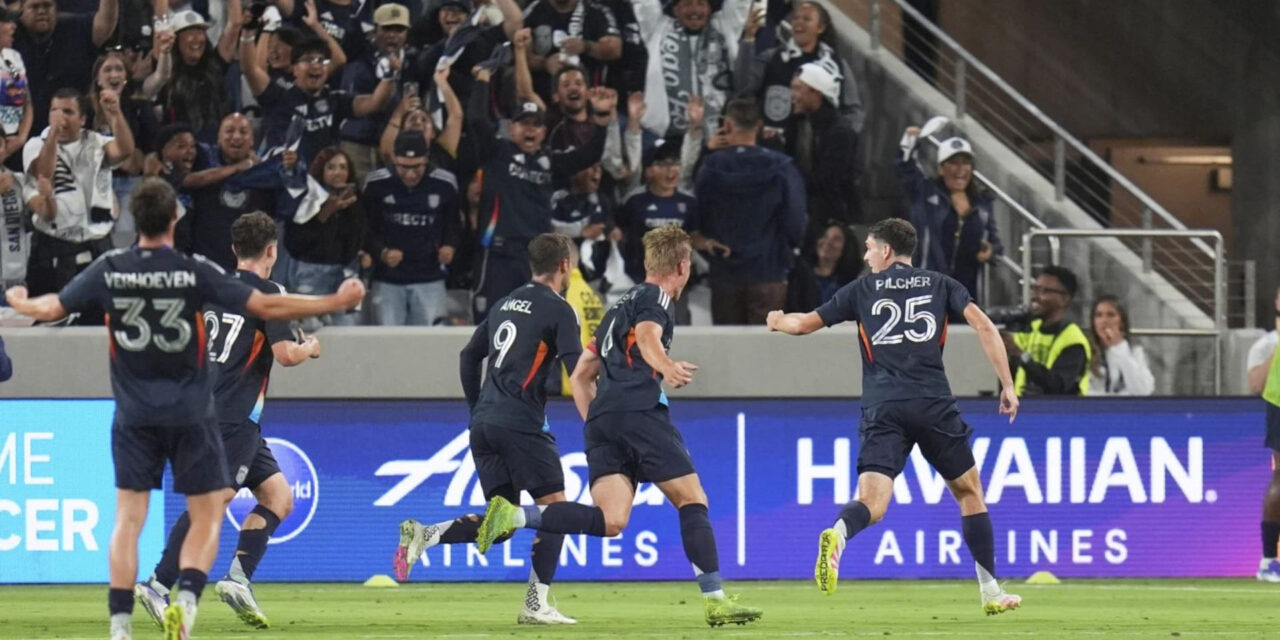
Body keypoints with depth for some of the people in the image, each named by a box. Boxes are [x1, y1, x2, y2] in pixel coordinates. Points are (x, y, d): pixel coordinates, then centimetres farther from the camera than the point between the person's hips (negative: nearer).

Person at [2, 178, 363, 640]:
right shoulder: (195, 273, -12)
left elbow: (50, 310, 5)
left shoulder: (109, 271, -5)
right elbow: (266, 307, -12)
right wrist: (336, 302, -3)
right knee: (207, 516, 7)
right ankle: (186, 599, -15)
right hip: (191, 413, -2)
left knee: (128, 519, 6)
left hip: (134, 416, 2)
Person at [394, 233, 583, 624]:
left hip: (484, 422, 7)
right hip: (521, 423, -7)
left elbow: (469, 356, 24)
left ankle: (425, 534, -9)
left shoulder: (506, 304, 19)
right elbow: (577, 371, -11)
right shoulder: (559, 310, -4)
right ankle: (536, 605, -4)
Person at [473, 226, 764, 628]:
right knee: (692, 500, 2)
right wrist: (667, 367, -35)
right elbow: (646, 335, -18)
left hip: (600, 417, 7)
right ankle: (714, 602, -2)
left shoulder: (620, 306, 31)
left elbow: (580, 376, 32)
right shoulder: (656, 298, 6)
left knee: (611, 521, -8)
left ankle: (516, 515, -23)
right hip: (640, 411, -7)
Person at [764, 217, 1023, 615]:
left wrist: (777, 321, 42)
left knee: (872, 503, -11)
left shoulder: (863, 289, 14)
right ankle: (991, 593, 17)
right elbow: (984, 325, 1)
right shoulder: (940, 285, 14)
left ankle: (838, 536, -47)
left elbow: (803, 324, 19)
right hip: (933, 403, 0)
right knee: (969, 492, 18)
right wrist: (1007, 385, 3)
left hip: (882, 408, 0)